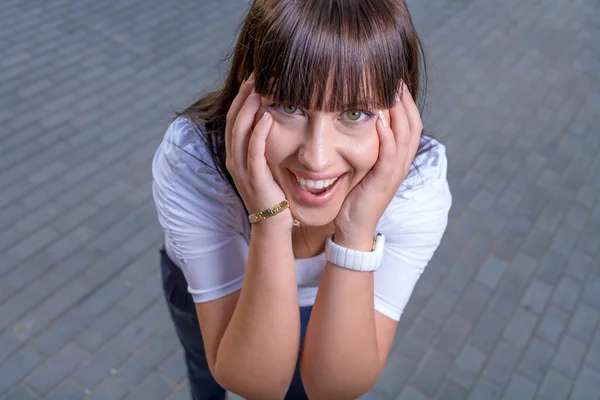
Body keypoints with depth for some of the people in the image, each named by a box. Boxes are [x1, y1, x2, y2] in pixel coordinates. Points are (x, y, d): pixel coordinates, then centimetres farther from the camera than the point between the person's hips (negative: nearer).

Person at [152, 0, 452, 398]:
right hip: (206, 286, 1)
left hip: (329, 300, 0)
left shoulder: (418, 184, -36)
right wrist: (269, 223, -51)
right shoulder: (188, 162, -39)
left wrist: (356, 232, -49)